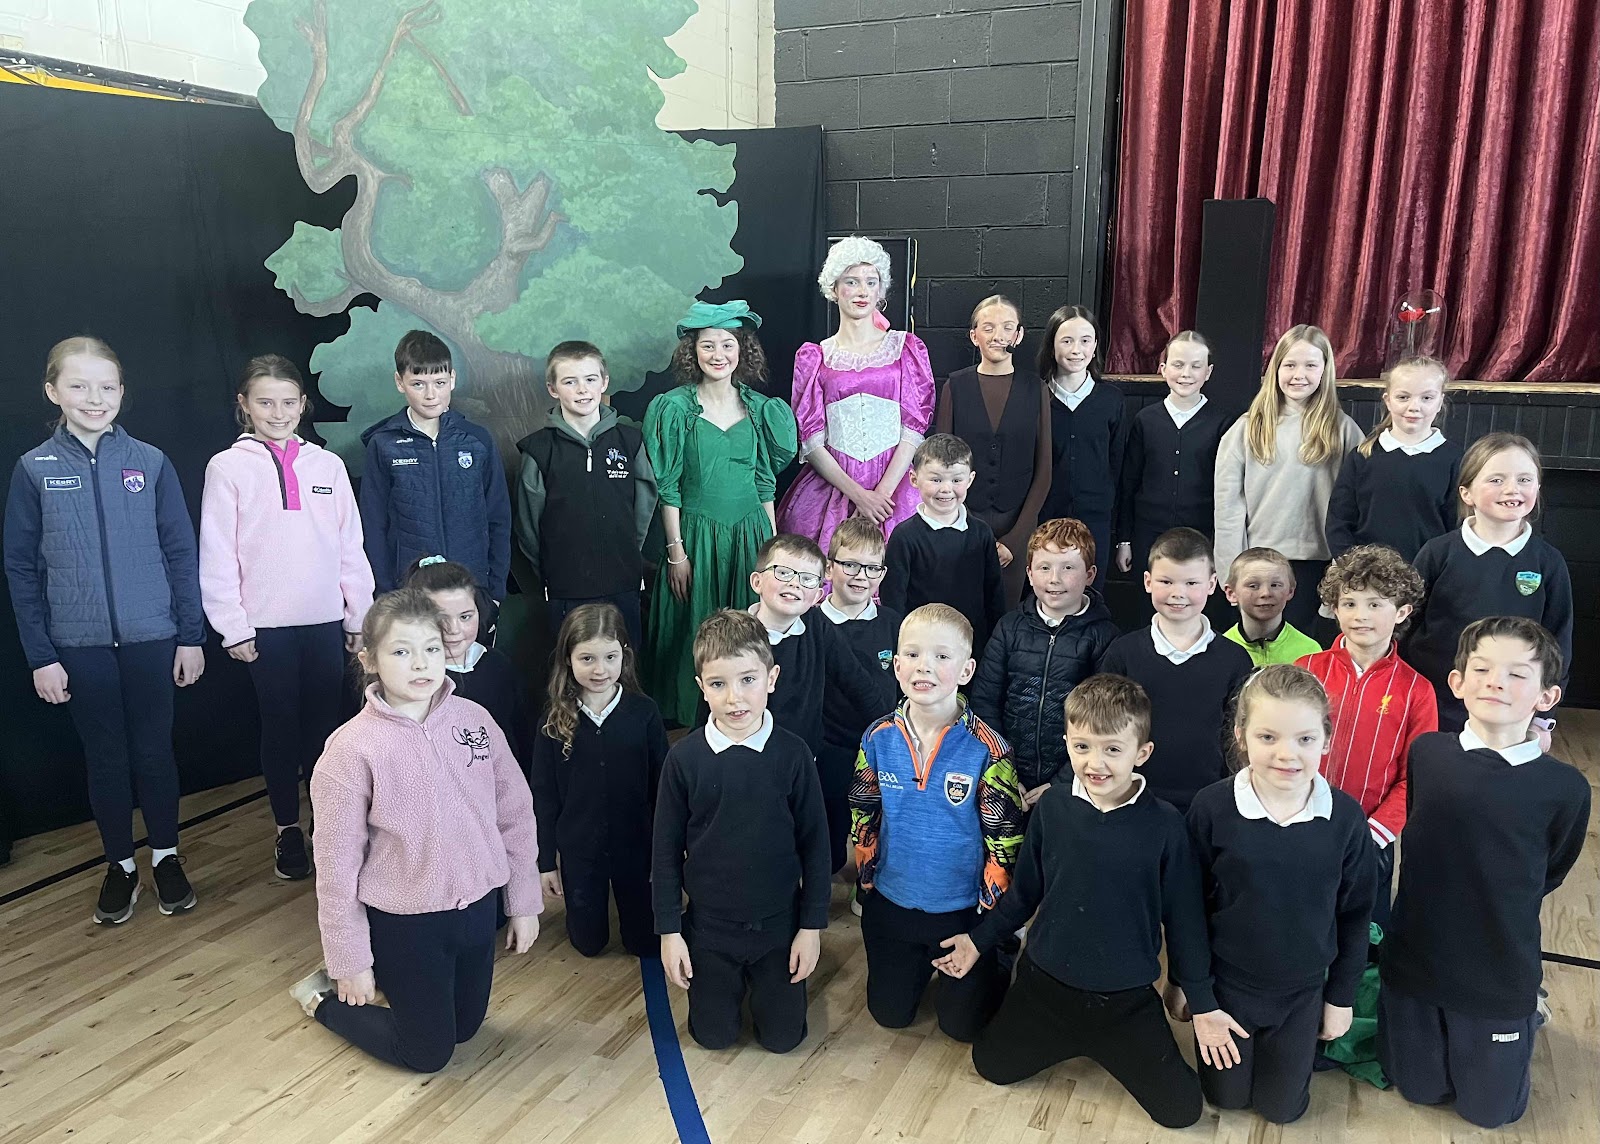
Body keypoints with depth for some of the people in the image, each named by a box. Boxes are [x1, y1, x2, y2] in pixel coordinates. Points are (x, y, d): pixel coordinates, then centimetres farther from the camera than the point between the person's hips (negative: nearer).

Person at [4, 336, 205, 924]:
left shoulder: (150, 462, -2)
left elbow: (181, 552, 1)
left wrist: (191, 636, 0)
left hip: (151, 639, 0)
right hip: (80, 645, 0)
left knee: (154, 751, 9)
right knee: (105, 758, 11)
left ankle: (166, 856, 28)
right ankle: (120, 865, 28)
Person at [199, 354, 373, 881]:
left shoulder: (327, 465, 5)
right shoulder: (228, 467, -1)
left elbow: (351, 547, 7)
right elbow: (217, 556, -2)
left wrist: (360, 617, 7)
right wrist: (233, 627, -6)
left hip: (325, 620, 2)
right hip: (266, 625, -2)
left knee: (324, 723, 8)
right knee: (280, 725, 7)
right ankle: (287, 828, 22)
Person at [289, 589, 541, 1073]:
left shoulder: (474, 719, -7)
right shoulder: (352, 748, -18)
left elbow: (515, 813, 1)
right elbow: (337, 861, -12)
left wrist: (524, 902, 4)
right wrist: (350, 960, -8)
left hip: (478, 907, 5)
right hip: (404, 922, -4)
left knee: (464, 1028, 22)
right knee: (428, 1051, 13)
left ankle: (389, 980, 44)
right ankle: (323, 995, 33)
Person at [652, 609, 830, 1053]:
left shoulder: (792, 754, -14)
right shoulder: (684, 758, -13)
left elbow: (814, 844, -6)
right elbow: (666, 850, -4)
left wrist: (812, 925, -4)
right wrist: (669, 931, -3)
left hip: (779, 923, 0)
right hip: (708, 925, 0)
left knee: (783, 1036, 11)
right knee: (713, 1035, 12)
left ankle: (761, 979, 40)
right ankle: (731, 982, 42)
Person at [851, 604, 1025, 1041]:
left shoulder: (986, 748, -19)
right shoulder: (878, 739, -10)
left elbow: (1005, 839, -12)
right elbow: (863, 820, 4)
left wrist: (995, 920, -8)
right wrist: (865, 882, 7)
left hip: (963, 909, -3)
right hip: (891, 902, 3)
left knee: (962, 1022, 10)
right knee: (889, 1013, 16)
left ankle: (997, 958, 37)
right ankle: (922, 964, 45)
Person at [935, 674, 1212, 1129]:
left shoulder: (1164, 825, -18)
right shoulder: (1052, 807, -12)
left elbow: (1183, 917, -6)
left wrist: (1203, 1004, -1)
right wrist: (980, 939, 7)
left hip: (1127, 1000, -2)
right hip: (1044, 984, 2)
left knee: (1181, 1108, -1)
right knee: (992, 1066, 11)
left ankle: (1110, 1047, 27)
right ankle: (1068, 1038, 36)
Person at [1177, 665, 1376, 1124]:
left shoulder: (1345, 817, -16)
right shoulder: (1211, 807, -21)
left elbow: (1354, 914, -2)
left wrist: (1342, 995, 4)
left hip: (1302, 992, 1)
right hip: (1225, 984, -1)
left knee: (1282, 1107, 18)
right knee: (1226, 1097, 17)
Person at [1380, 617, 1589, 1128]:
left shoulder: (1565, 788, -16)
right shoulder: (1425, 753, -11)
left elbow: (1549, 874, 2)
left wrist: (1499, 913, 9)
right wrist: (1442, 901, 7)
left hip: (1501, 975, -1)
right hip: (1414, 961, 2)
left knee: (1489, 1110, 18)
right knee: (1418, 1089, 18)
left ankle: (1527, 1012, 39)